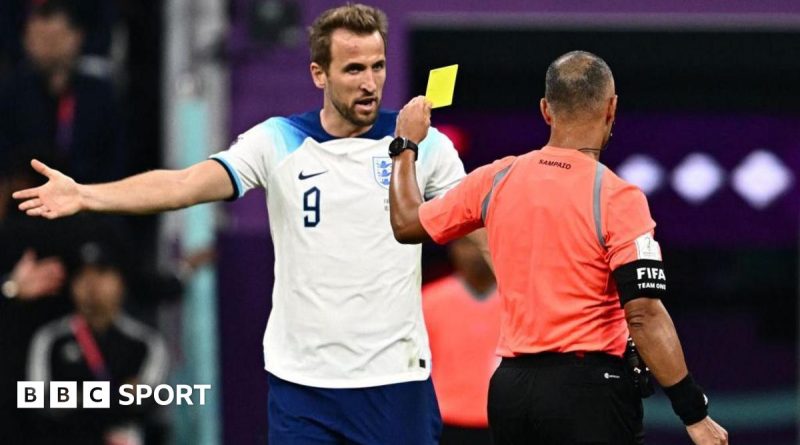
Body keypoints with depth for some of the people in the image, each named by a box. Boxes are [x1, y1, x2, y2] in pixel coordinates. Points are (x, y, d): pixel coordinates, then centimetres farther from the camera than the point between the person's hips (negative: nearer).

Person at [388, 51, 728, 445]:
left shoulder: (497, 180, 4)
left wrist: (406, 145, 35)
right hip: (589, 388, -6)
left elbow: (407, 224, 19)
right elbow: (644, 315, -17)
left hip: (510, 389, 6)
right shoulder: (617, 198, -12)